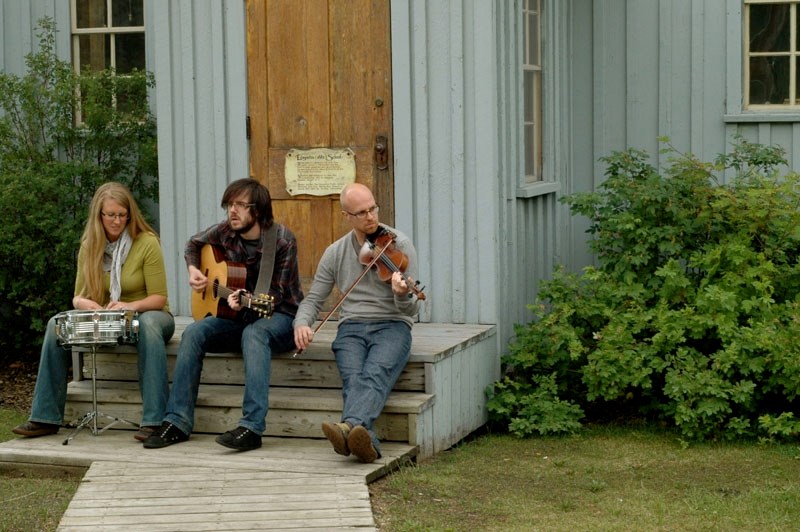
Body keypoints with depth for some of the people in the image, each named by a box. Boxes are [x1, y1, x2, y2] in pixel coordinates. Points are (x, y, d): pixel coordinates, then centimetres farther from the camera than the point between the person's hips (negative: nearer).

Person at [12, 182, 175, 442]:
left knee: (149, 323, -40)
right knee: (56, 324, -18)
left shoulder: (147, 242, -12)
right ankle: (46, 418, -16)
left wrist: (131, 306, -32)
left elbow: (158, 299, -12)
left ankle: (155, 421, -45)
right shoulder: (89, 247, 2)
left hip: (147, 315, -4)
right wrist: (83, 303, -21)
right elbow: (78, 297, 5)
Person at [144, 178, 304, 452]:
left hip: (279, 316, -5)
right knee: (194, 332, -21)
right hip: (238, 316, 5)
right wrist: (193, 270, 2)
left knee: (254, 334, -38)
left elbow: (275, 296, -16)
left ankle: (252, 427, -46)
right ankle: (178, 421, -20)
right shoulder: (225, 232, -2)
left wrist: (247, 302, -36)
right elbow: (194, 244, 21)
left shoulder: (282, 241, -16)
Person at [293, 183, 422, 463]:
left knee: (375, 374, -35)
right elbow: (313, 299, 16)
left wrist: (403, 296, -29)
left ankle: (351, 427, -62)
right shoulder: (335, 252, 13)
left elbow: (411, 309, -3)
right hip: (351, 328, 3)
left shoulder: (399, 245, 2)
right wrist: (301, 324, -8)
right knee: (353, 379, -30)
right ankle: (366, 441, -54)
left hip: (392, 325, -2)